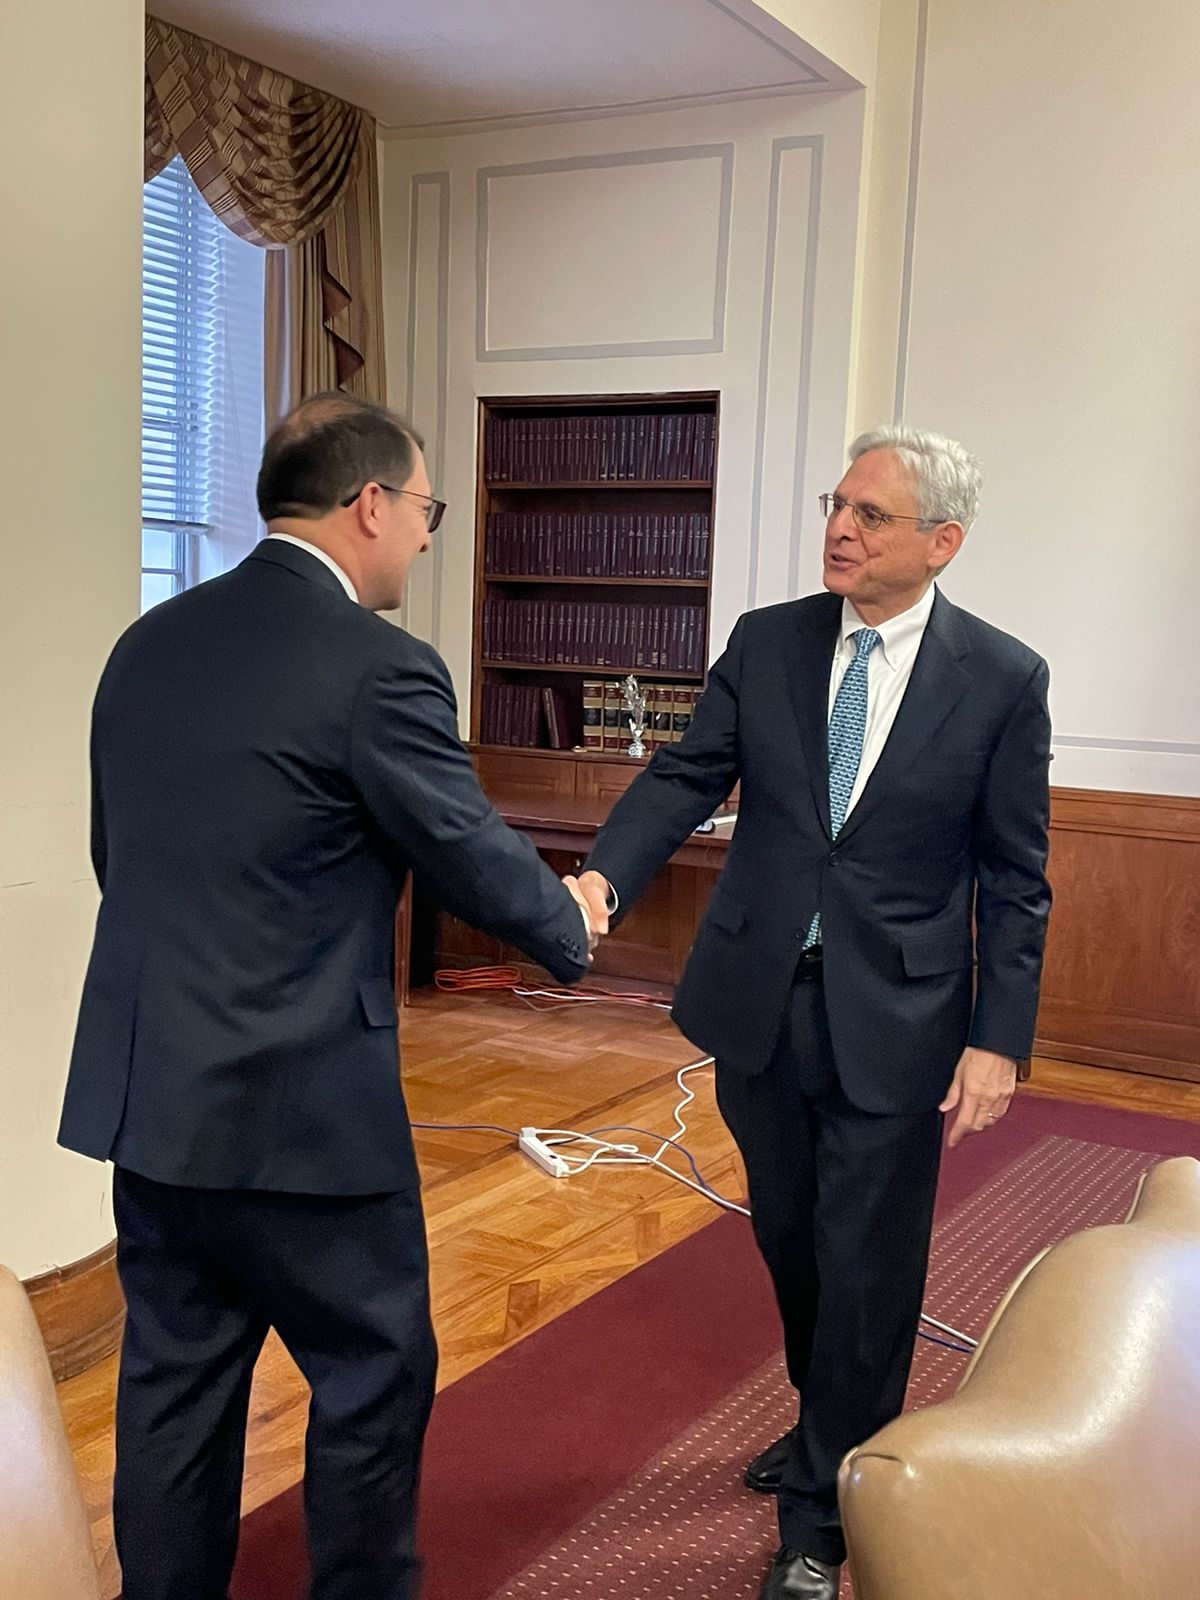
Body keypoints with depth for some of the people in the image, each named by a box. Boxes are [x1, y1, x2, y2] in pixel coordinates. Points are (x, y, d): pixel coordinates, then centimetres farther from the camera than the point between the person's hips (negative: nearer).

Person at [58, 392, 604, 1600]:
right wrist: (572, 925, 12)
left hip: (144, 1092, 7)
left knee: (175, 1380, 18)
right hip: (299, 1107, -7)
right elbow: (474, 858, -8)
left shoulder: (146, 643, 6)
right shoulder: (378, 665, -16)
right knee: (374, 1376, 12)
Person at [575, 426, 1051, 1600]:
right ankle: (830, 1425, 46)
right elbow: (686, 775, -5)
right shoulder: (765, 642, 0)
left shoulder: (1002, 679, -8)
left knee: (865, 1263, 5)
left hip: (895, 1018, -3)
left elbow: (1013, 880, -6)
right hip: (761, 999, 4)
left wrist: (999, 1040, -10)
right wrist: (602, 877, -23)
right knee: (789, 1239, 20)